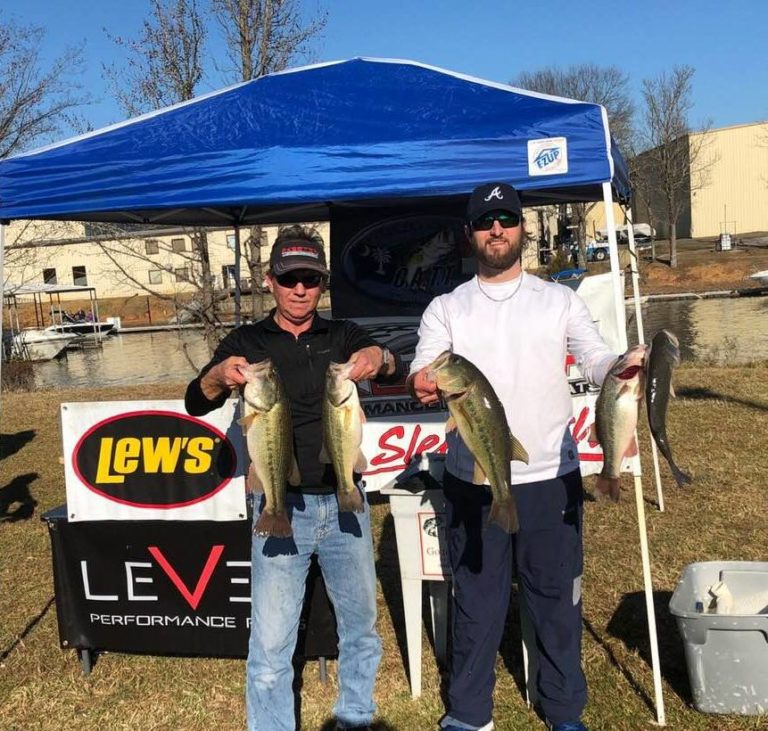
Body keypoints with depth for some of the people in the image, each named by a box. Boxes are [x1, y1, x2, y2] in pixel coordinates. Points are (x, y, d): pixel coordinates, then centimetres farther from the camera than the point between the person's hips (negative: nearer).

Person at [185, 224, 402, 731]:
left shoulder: (343, 336, 6)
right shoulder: (247, 342, 1)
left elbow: (397, 369, -8)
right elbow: (196, 404, -8)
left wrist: (380, 358, -32)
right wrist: (220, 375, -31)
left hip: (344, 501, 3)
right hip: (281, 506, -2)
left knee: (362, 625, 16)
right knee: (271, 642, -2)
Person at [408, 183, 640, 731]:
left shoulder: (560, 300, 5)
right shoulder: (446, 309, 5)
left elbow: (597, 361, -3)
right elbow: (424, 372, -8)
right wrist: (423, 383, -31)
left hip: (551, 480, 0)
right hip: (472, 484, 0)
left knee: (558, 600, 12)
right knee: (476, 601, 13)